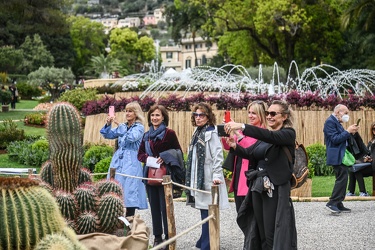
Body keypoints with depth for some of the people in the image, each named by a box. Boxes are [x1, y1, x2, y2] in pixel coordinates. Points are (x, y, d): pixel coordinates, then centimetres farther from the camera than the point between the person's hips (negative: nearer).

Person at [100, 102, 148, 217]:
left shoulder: (139, 127, -1)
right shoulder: (123, 126, 17)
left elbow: (131, 137, -19)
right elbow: (107, 135, 11)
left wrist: (119, 124, -22)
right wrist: (108, 124, -7)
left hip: (131, 163, -6)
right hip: (118, 162, 6)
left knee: (129, 192, -8)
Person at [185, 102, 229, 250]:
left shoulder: (211, 133, -9)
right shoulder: (197, 133, 16)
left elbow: (217, 156, -17)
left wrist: (217, 175, -25)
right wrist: (191, 179, 21)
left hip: (208, 179, -8)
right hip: (199, 179, 8)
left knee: (208, 214, -6)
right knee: (204, 213, 13)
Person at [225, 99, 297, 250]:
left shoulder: (288, 133, -6)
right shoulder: (264, 137, 15)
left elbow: (270, 136, -25)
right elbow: (249, 153, 6)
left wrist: (242, 126, -33)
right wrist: (234, 146, -16)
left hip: (275, 190, -7)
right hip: (258, 187, 7)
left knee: (274, 234, -2)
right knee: (259, 232, 12)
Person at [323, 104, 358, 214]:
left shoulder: (337, 122, 18)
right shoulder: (330, 121, -13)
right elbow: (335, 139, -21)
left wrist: (350, 132, 6)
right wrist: (348, 131, -17)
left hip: (341, 156, 11)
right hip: (336, 156, -11)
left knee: (341, 179, 10)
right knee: (342, 178, -14)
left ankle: (338, 205, 13)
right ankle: (332, 203, -13)